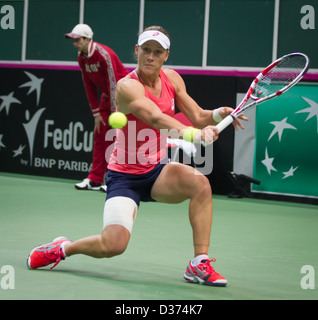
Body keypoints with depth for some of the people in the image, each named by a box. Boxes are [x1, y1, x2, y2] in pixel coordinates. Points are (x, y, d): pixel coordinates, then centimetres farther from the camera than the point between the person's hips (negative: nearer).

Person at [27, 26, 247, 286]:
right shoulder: (127, 86, -20)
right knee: (114, 244, -22)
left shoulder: (172, 79, 2)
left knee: (200, 182, -26)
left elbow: (197, 117, 4)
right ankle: (62, 248, 10)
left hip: (157, 171, 6)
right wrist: (193, 134, -52)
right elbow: (157, 118, -37)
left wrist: (218, 114, -19)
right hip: (125, 175, -5)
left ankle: (199, 264, -17)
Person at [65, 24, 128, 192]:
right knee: (100, 136, 6)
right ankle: (95, 180, 9)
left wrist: (114, 112, -22)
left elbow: (113, 83, -24)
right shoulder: (82, 58, 1)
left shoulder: (104, 54, -24)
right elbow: (89, 87, 6)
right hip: (107, 95, 8)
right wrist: (96, 113, 2)